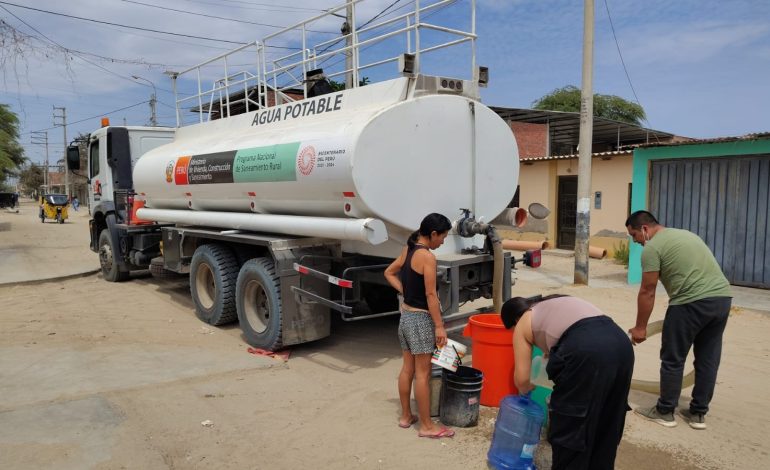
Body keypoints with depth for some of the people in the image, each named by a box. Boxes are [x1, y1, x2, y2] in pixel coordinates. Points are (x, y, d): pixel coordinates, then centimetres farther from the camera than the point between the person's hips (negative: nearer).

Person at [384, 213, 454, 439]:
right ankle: (427, 426, 10)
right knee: (423, 374, 0)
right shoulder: (427, 256, -19)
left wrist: (406, 292, 9)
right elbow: (431, 295, -20)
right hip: (420, 319, -9)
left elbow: (389, 273, 18)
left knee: (407, 369, 17)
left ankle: (406, 416, 29)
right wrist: (439, 326, -15)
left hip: (405, 315, 9)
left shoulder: (408, 250, 6)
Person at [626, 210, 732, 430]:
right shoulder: (684, 234, 24)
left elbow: (647, 292, -3)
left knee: (673, 359, 6)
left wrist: (640, 328, 5)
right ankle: (698, 414, 26)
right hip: (722, 297, 9)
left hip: (692, 302, -9)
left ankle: (665, 412, 18)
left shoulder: (652, 247, -3)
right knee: (708, 359, 16)